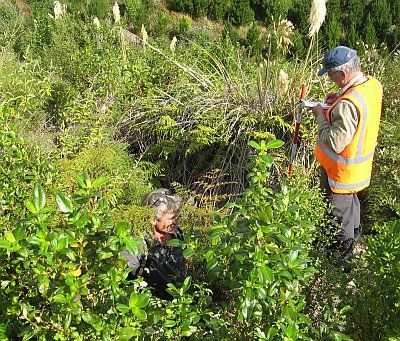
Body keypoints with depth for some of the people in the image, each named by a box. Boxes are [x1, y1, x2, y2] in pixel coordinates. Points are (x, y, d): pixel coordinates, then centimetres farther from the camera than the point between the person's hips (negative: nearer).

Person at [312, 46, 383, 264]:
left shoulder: (347, 105, -37)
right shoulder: (373, 84, -9)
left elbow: (334, 143, -33)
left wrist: (321, 116, -21)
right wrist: (338, 100, -3)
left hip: (342, 170, -8)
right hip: (360, 162, 8)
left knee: (339, 209, 15)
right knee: (350, 198, 32)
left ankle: (342, 250, 37)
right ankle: (354, 229, 56)